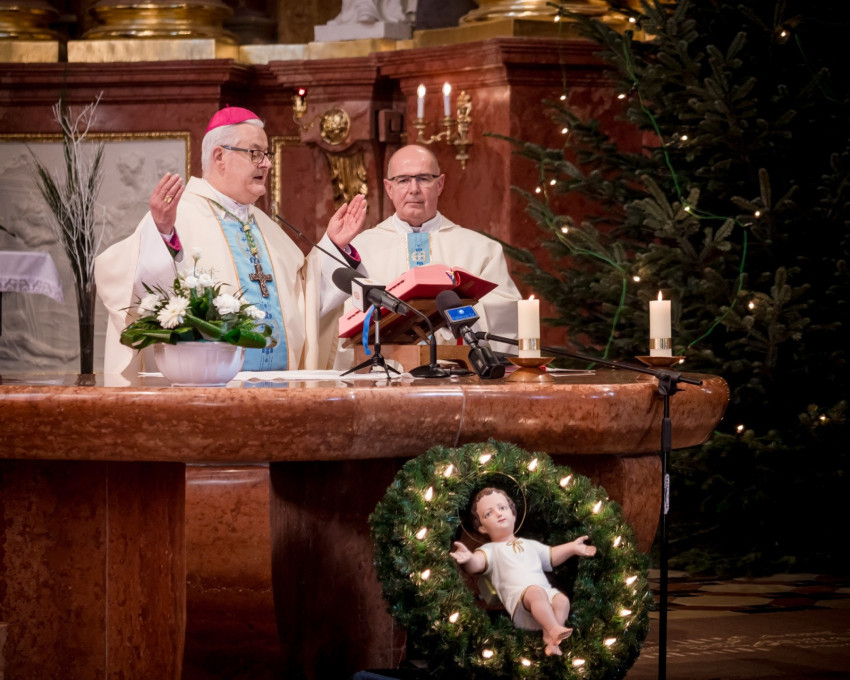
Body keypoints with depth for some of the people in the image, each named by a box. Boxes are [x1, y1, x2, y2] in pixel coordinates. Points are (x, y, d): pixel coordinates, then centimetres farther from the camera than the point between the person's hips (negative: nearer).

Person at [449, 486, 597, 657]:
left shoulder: (530, 545, 35)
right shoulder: (490, 550, 15)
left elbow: (552, 556, 44)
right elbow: (477, 563, -6)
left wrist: (572, 548, 28)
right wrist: (468, 558, -30)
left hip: (547, 592, 5)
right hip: (518, 597, -5)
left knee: (562, 599, -26)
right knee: (536, 592, -37)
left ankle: (550, 638, -36)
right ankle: (554, 629, -50)